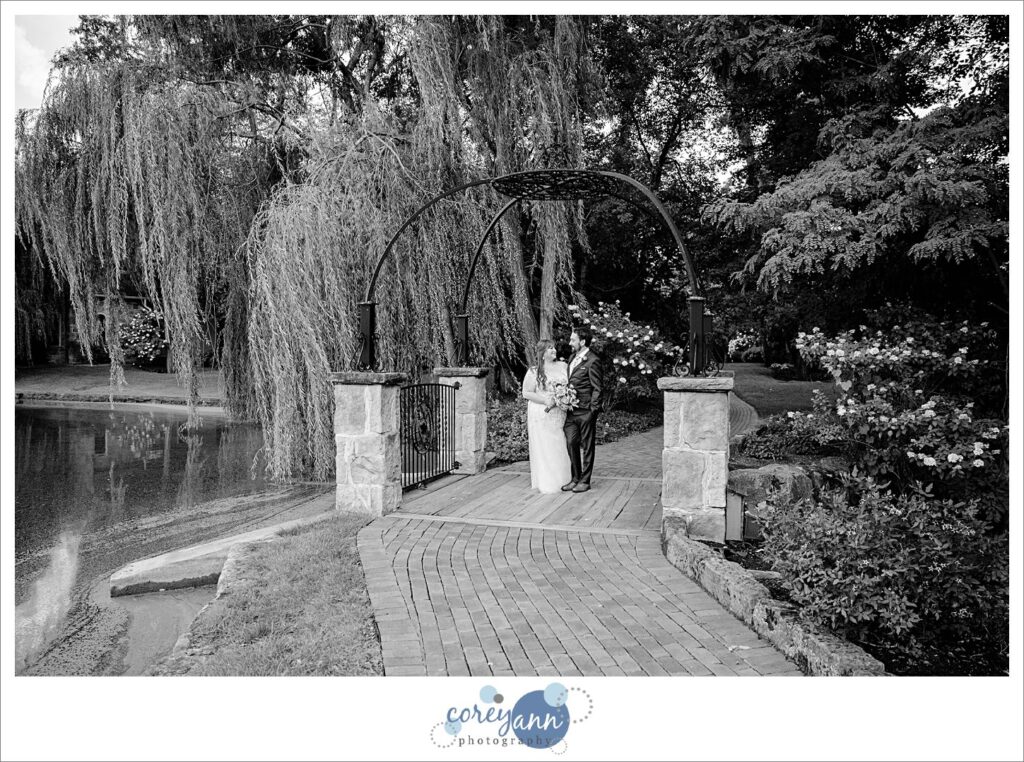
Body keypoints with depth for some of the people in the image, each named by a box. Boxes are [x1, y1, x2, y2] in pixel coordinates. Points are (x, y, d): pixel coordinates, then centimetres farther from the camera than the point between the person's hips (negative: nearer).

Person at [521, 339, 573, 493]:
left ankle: (561, 480, 13)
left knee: (560, 447, 3)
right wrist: (545, 400, -16)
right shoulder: (534, 371, -3)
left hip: (560, 414, 3)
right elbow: (526, 393, -6)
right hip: (541, 414, -3)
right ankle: (545, 482, 5)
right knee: (543, 448, -2)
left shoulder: (562, 366, 9)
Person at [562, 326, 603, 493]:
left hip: (585, 411, -7)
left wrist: (592, 410, -14)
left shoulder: (592, 361, -12)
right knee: (571, 443, 7)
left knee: (586, 446, 4)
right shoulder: (573, 357, 14)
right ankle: (575, 478, 18)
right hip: (571, 409, 7)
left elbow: (597, 388, -12)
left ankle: (585, 481, 14)